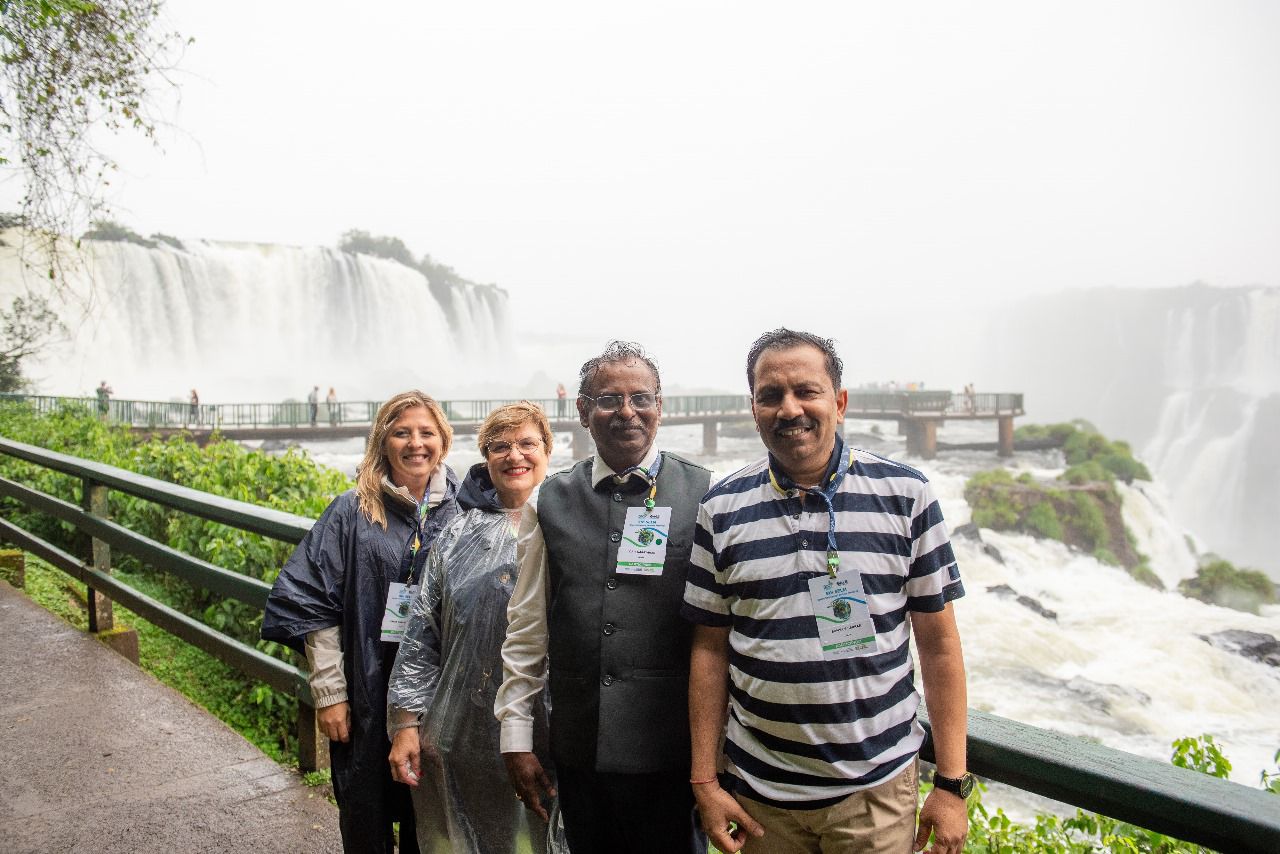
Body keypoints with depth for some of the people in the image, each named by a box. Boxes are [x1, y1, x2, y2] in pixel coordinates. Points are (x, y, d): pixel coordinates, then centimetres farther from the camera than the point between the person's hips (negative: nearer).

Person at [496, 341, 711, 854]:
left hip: (674, 754, -2)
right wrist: (516, 736, 6)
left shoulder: (706, 497, -4)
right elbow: (526, 628, 7)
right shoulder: (549, 502, 4)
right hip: (578, 751, 3)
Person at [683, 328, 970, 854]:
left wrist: (952, 782, -3)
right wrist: (705, 780, 0)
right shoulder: (722, 510, -2)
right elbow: (711, 649, 2)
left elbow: (938, 643, -2)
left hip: (878, 790, -1)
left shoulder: (906, 494, -4)